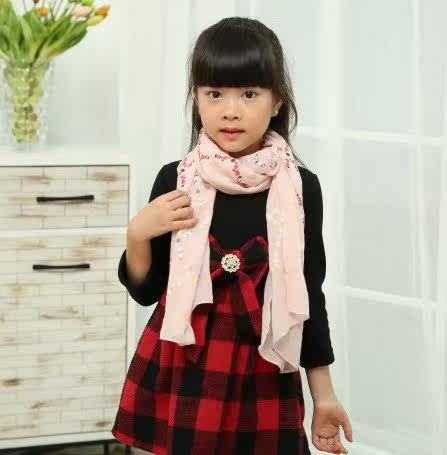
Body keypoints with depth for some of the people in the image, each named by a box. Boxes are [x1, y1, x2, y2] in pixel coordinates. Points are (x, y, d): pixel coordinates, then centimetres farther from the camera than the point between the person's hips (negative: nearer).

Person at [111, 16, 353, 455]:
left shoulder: (299, 187, -3)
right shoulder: (176, 180, -3)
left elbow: (308, 293, 5)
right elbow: (146, 291, 5)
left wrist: (323, 394, 6)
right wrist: (137, 234, -13)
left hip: (262, 378, 0)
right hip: (181, 373, 0)